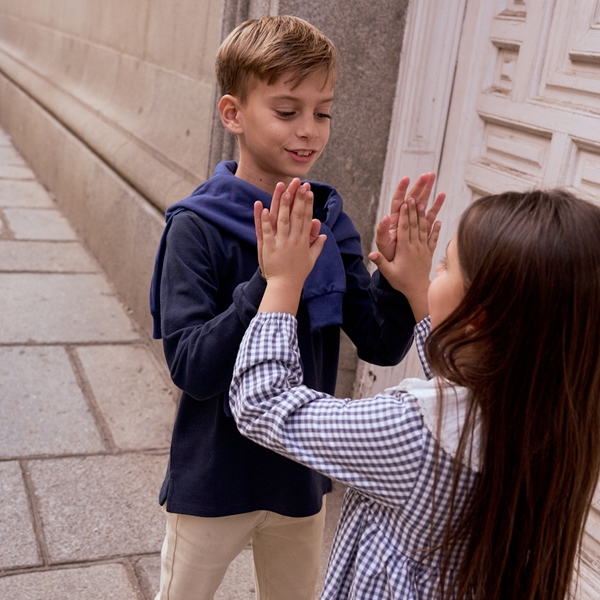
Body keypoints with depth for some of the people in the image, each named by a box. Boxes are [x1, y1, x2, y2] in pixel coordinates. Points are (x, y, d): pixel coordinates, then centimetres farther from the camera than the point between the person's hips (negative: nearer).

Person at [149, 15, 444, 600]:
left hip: (300, 479, 4)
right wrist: (271, 280, -36)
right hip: (214, 481, -4)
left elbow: (383, 345, -6)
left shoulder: (329, 223, -6)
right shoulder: (197, 227, -19)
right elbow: (192, 369, -25)